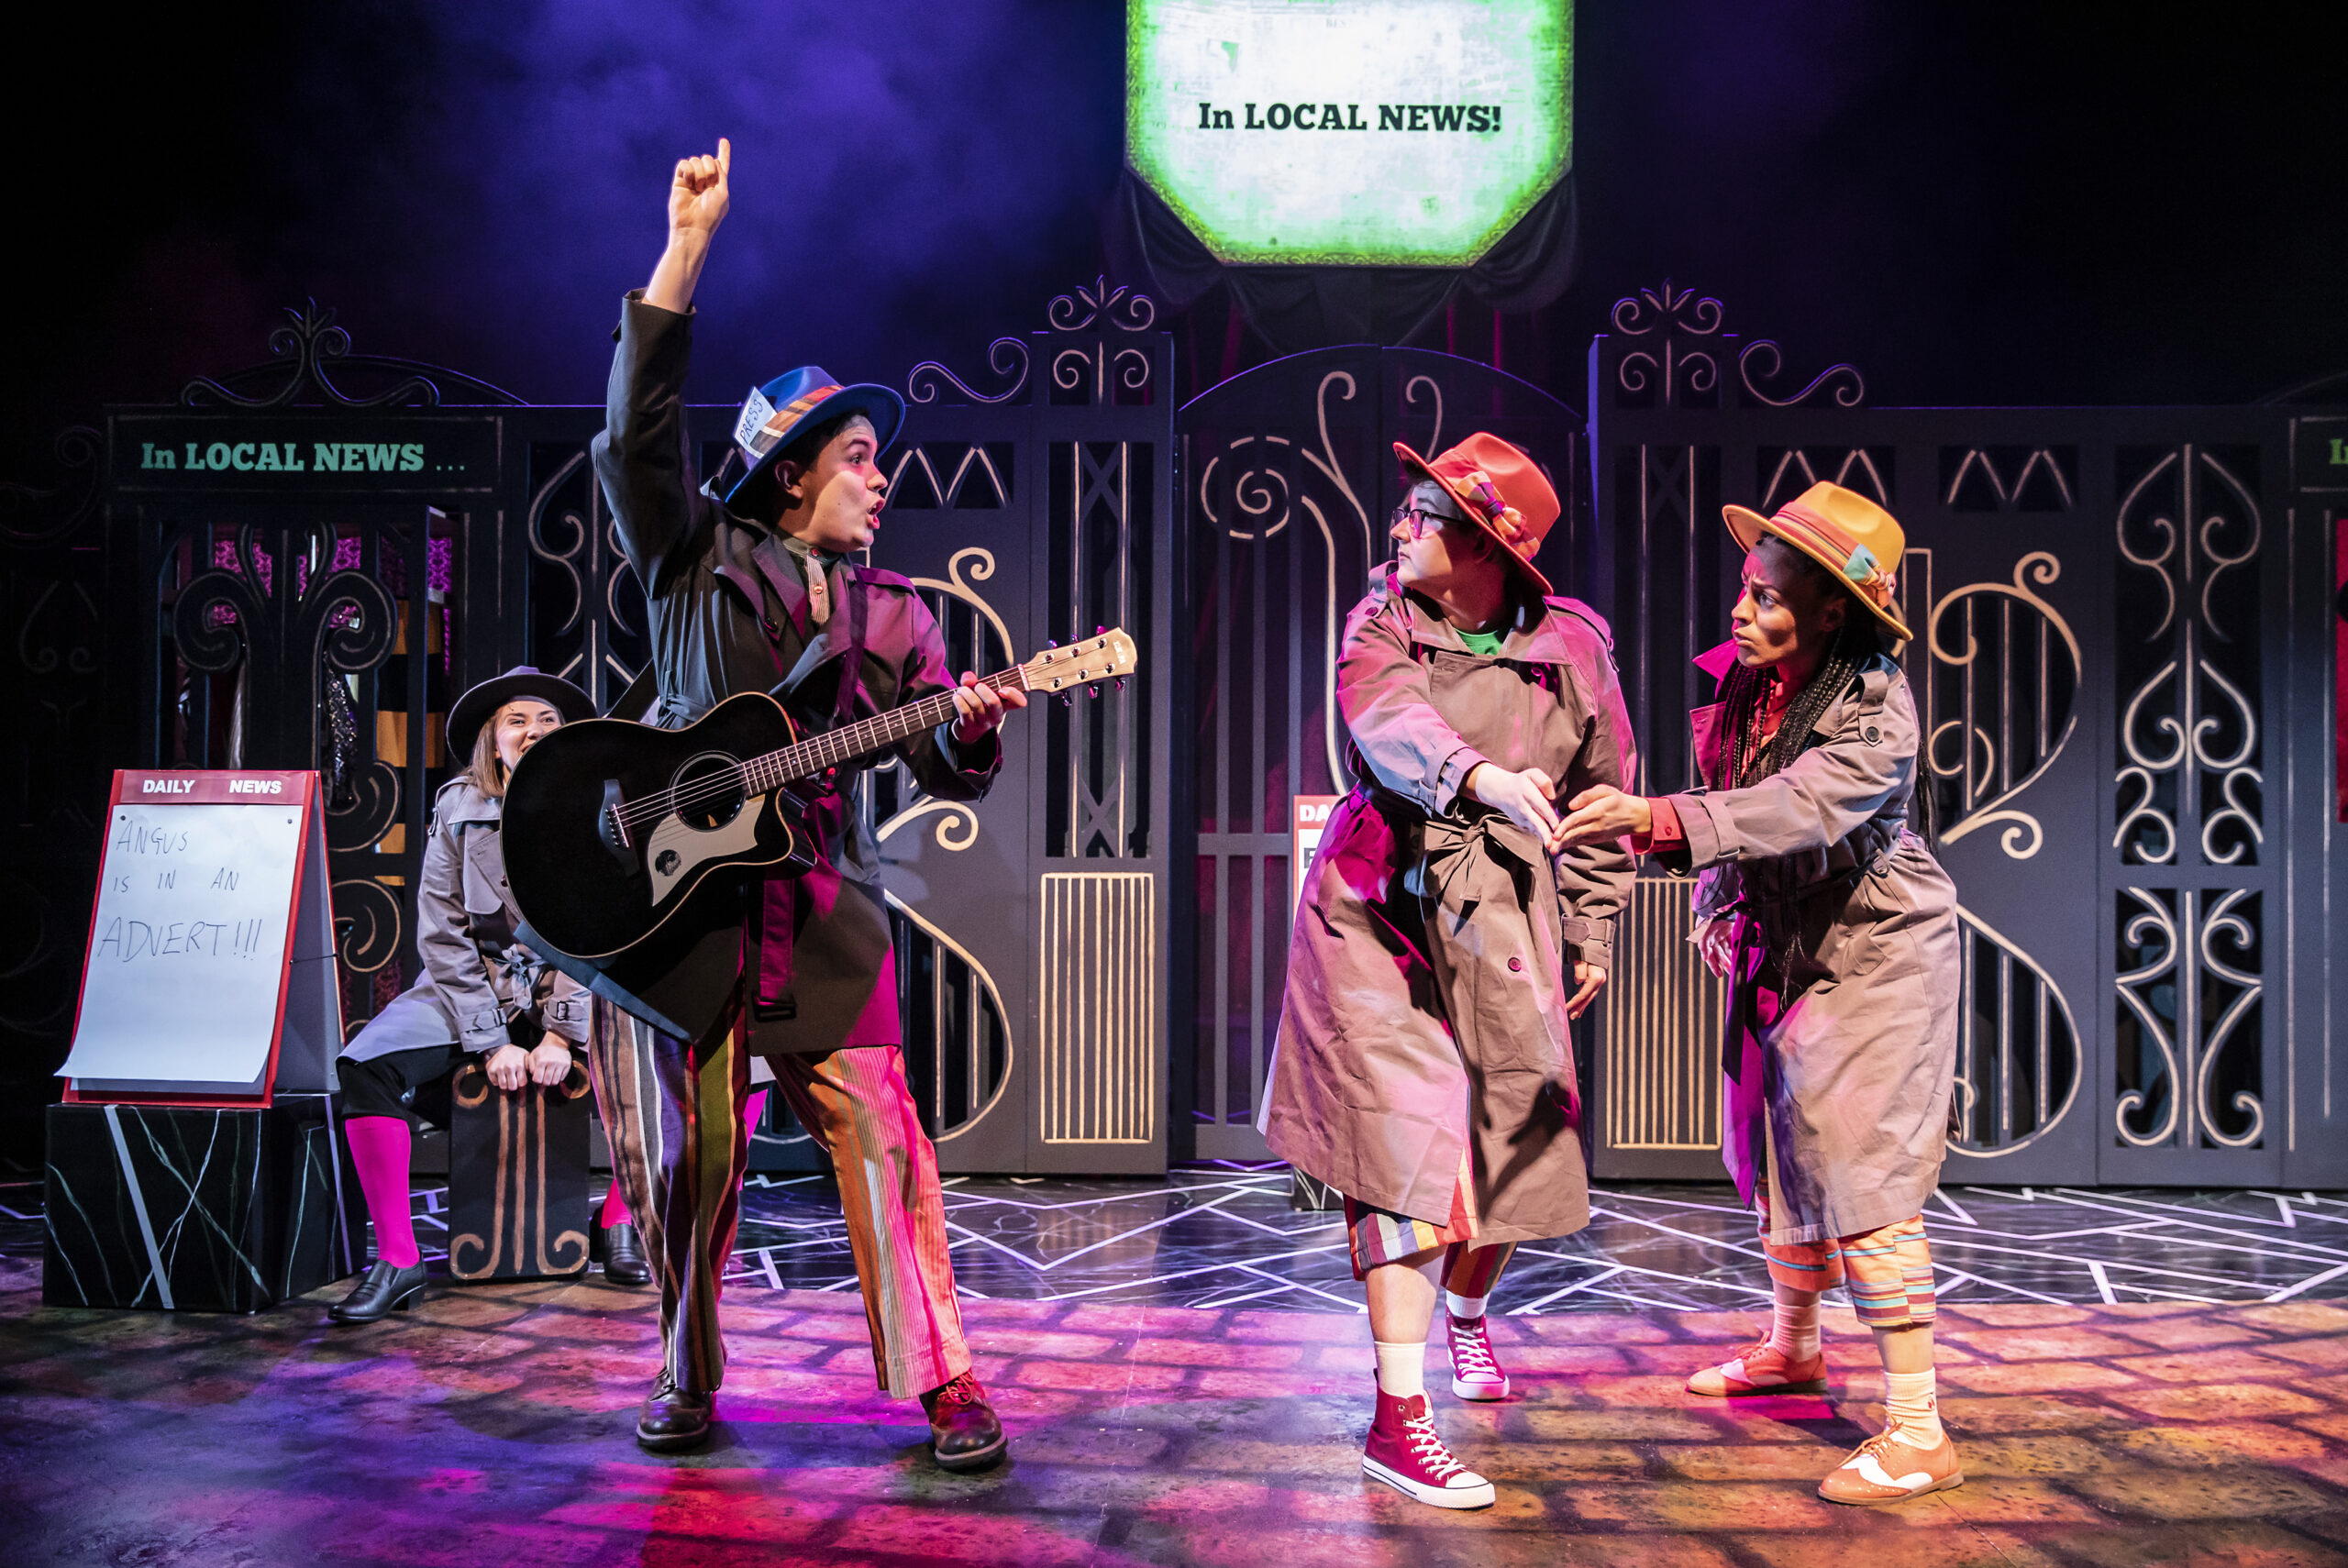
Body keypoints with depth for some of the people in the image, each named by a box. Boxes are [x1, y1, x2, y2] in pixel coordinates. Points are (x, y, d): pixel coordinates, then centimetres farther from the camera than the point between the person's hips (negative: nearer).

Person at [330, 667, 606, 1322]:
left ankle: (621, 1222, -4)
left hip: (575, 990, 0)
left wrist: (562, 1031, -15)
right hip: (472, 989, 0)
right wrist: (492, 1041, -13)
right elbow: (443, 937, -4)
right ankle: (397, 1260, -20)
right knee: (366, 1062, -26)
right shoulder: (459, 813, 1)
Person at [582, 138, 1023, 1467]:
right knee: (688, 1158, 5)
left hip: (823, 909, 1)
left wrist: (973, 731, -19)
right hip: (670, 893, -1)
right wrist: (687, 250, -16)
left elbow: (947, 772, 6)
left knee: (881, 1139, -5)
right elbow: (639, 428, -10)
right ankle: (688, 1380, 23)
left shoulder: (892, 613, 11)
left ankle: (943, 1382, 3)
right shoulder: (697, 557, 6)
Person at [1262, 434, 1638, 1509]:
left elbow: (1603, 797, 10)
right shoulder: (1382, 620, -2)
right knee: (1408, 1148, -12)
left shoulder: (1572, 646, 0)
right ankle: (1397, 1420, -6)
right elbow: (1392, 721, -25)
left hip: (1500, 925, 2)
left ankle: (1467, 1315, 45)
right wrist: (1478, 775, -45)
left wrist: (1591, 932, 13)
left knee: (1513, 1147, 12)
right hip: (1377, 911, -2)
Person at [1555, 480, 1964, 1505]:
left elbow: (1799, 808, -42)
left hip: (1875, 959, -8)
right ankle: (1793, 1345, 41)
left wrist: (1655, 822, -52)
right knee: (1781, 1153, 20)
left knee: (1859, 1177, -13)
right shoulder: (1744, 678, -3)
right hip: (1784, 953, 8)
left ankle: (1917, 1433, -6)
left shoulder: (1872, 709, -25)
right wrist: (1716, 907, 5)